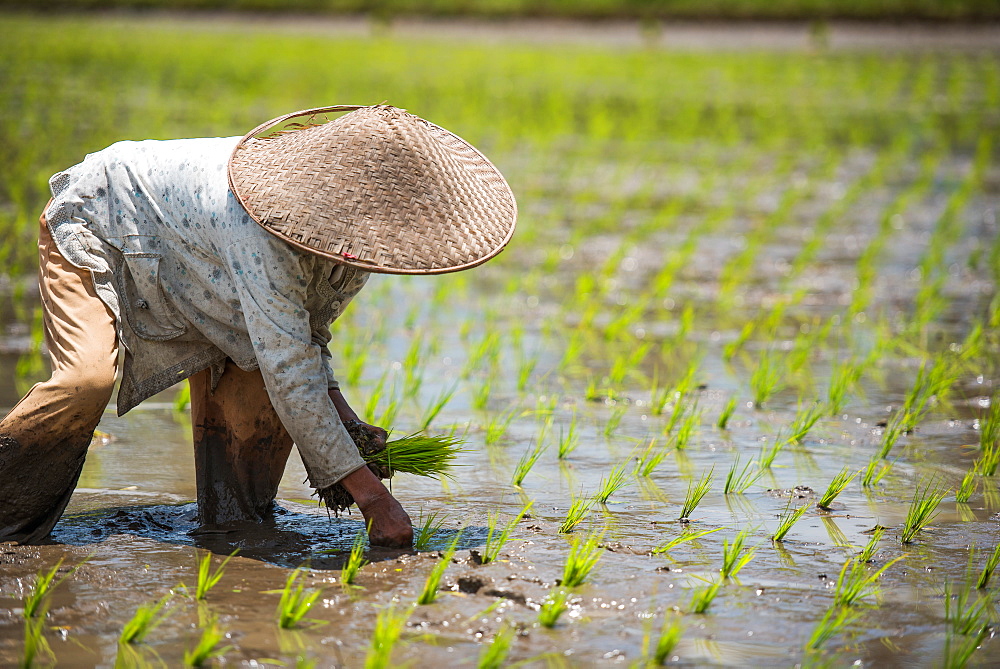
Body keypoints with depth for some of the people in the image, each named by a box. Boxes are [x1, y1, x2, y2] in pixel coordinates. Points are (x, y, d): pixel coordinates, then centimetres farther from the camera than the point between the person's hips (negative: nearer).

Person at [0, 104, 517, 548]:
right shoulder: (264, 231, -43)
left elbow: (308, 327, 0)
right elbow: (290, 374, -42)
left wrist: (341, 415, -17)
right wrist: (371, 496, -41)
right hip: (95, 221, -8)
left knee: (257, 396, -7)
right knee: (87, 379, -29)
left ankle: (236, 523, 8)